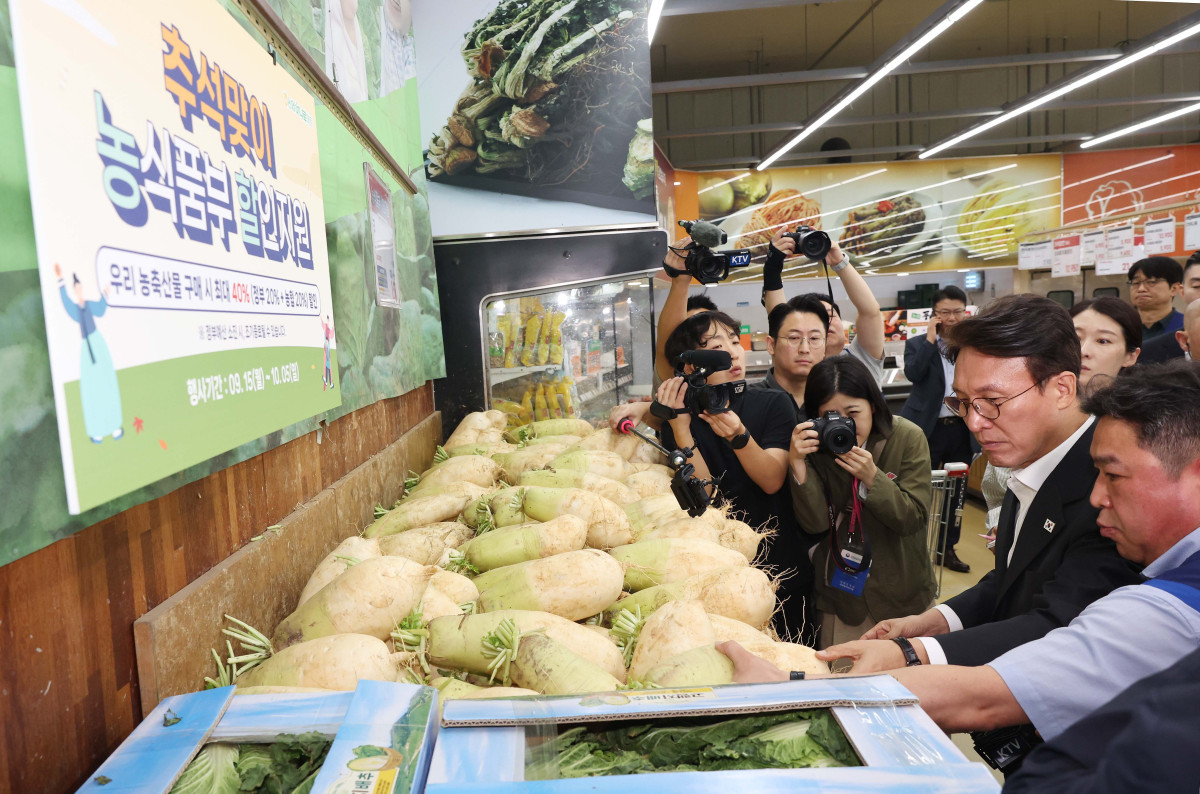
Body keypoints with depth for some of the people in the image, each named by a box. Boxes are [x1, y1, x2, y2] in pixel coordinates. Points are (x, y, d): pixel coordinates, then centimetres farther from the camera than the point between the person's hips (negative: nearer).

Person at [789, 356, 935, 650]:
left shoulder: (908, 438, -13)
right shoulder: (815, 446, -11)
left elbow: (914, 518, -15)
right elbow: (815, 524, -17)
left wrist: (872, 477, -30)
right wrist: (797, 463, -30)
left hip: (900, 593, 0)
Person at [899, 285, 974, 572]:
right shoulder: (918, 344, 0)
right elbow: (912, 373, -19)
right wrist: (931, 339, -16)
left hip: (962, 429, 3)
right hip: (928, 429, -3)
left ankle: (947, 548, 28)